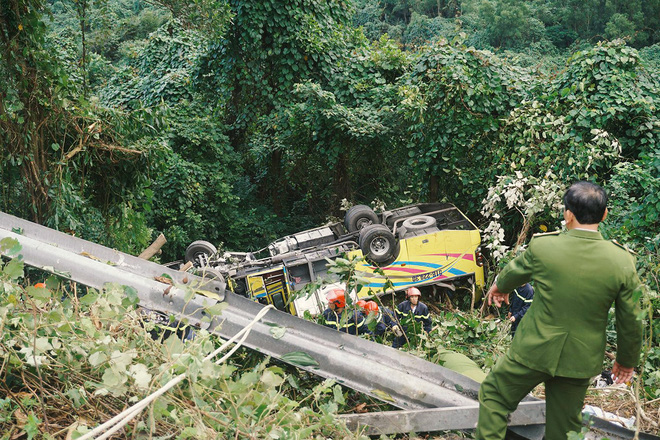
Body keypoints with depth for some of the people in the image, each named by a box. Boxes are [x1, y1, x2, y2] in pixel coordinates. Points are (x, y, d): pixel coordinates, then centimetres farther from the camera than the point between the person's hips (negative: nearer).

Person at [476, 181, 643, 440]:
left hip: (534, 350, -2)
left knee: (494, 395, 19)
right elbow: (630, 321, -2)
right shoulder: (622, 261, -13)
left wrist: (499, 286, 30)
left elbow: (515, 270, 7)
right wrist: (627, 360, 16)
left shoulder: (542, 246, -16)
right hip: (580, 359, 3)